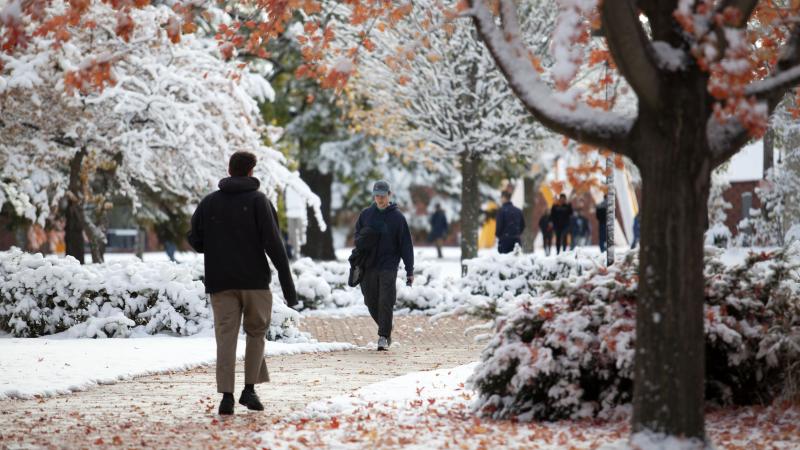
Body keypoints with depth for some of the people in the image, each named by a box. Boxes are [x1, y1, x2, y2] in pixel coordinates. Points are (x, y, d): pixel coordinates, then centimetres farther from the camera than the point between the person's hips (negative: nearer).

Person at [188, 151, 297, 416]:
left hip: (220, 283, 2)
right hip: (255, 281, -2)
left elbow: (196, 241, 8)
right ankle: (249, 389, 4)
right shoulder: (258, 200, -3)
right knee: (256, 333, 13)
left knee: (226, 337, 2)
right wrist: (287, 284, -8)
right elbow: (274, 243, -9)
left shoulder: (209, 202, 7)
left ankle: (226, 394, -8)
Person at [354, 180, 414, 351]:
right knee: (371, 302, 6)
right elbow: (357, 234, 21)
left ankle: (383, 336, -8)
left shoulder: (397, 217, 0)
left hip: (388, 266, -4)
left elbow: (406, 245, 0)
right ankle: (385, 329, 26)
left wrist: (410, 270, -4)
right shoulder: (366, 214, 9)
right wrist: (362, 238, -5)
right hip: (368, 266, 4)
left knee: (386, 302, -11)